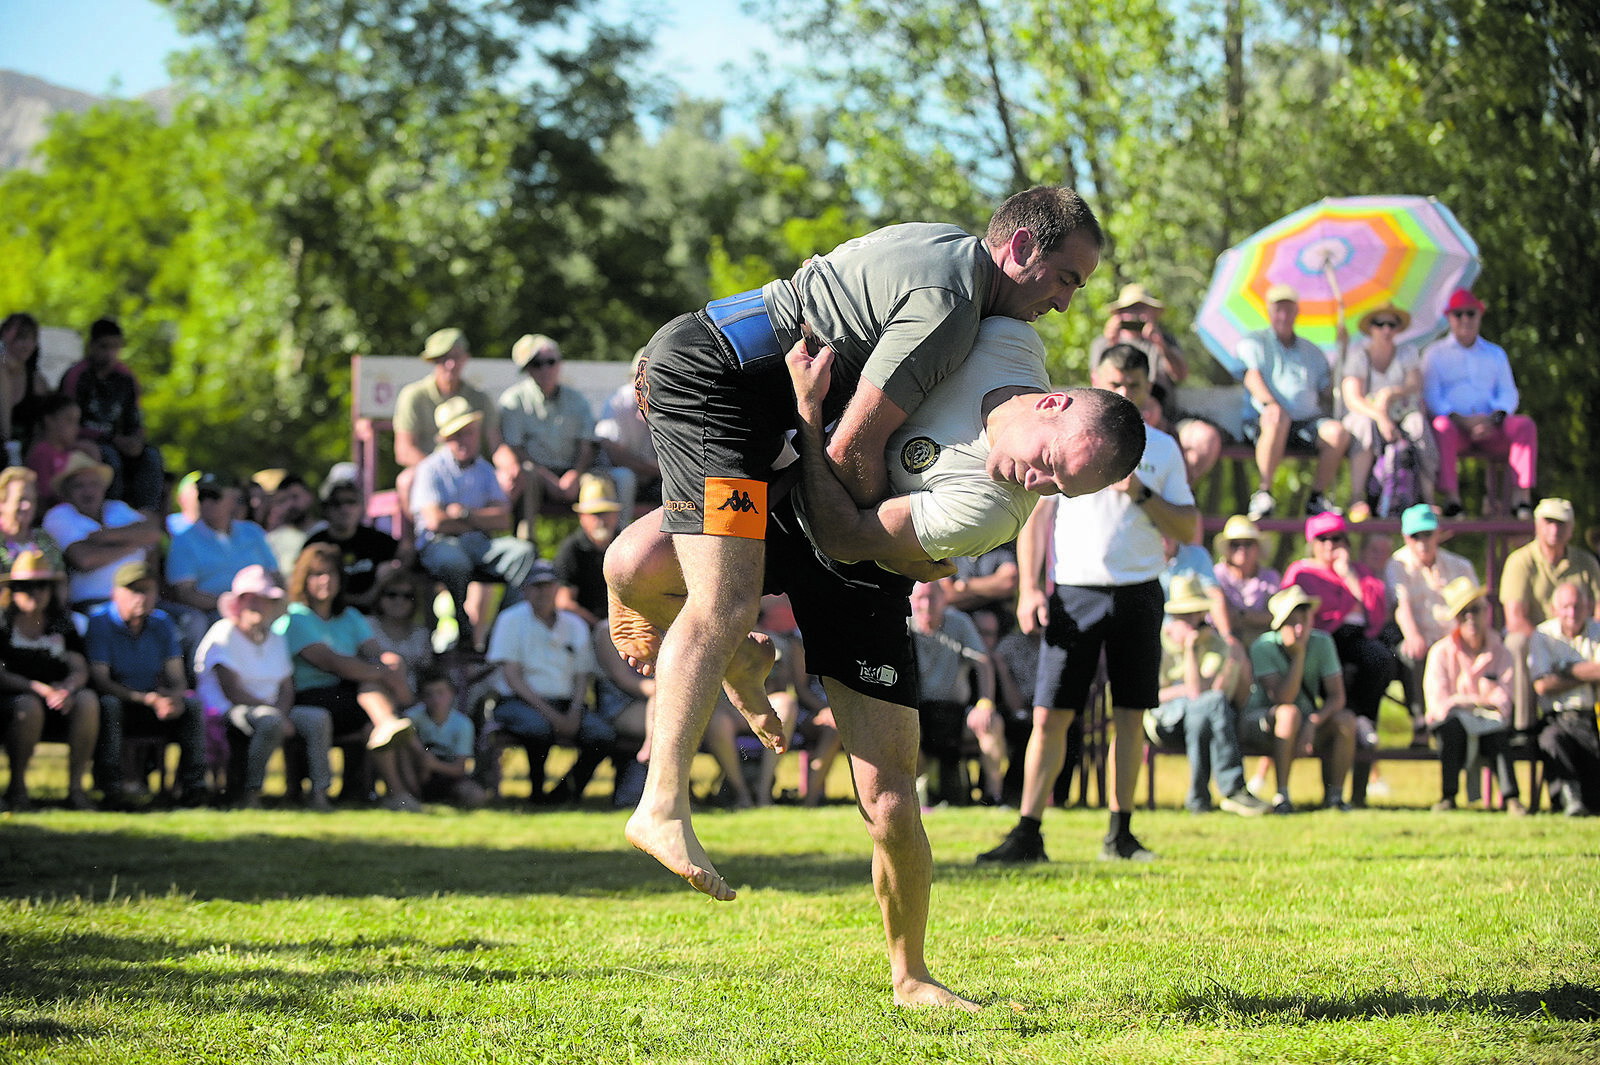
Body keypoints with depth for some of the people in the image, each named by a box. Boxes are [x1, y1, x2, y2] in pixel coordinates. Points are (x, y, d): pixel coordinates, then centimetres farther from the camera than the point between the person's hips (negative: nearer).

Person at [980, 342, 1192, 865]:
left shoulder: (1162, 449, 11)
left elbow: (1190, 531, 7)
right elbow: (1035, 515, 5)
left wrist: (1143, 494, -9)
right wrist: (1029, 588, -5)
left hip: (1138, 594, 2)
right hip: (1074, 591, -2)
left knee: (1130, 715, 3)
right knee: (1049, 714, -7)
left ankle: (1120, 835, 10)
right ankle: (1028, 832, -6)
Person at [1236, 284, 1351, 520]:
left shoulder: (1312, 352, 25)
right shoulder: (1253, 343, 14)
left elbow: (1328, 392, 21)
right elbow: (1252, 377, -5)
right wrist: (1269, 403, -23)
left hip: (1308, 419, 3)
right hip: (1259, 421, -3)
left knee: (1338, 432, -28)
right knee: (1277, 420, -40)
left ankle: (1317, 498, -16)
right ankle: (1264, 492, -32)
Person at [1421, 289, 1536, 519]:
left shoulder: (1495, 354, 23)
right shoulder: (1435, 353, 13)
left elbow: (1508, 393, 11)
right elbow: (1431, 396, 0)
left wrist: (1493, 418, -12)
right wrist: (1462, 420, -16)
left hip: (1490, 430, 3)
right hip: (1455, 425, -3)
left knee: (1525, 425, -26)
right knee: (1442, 426, -38)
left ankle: (1521, 495, -34)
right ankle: (1451, 497, -44)